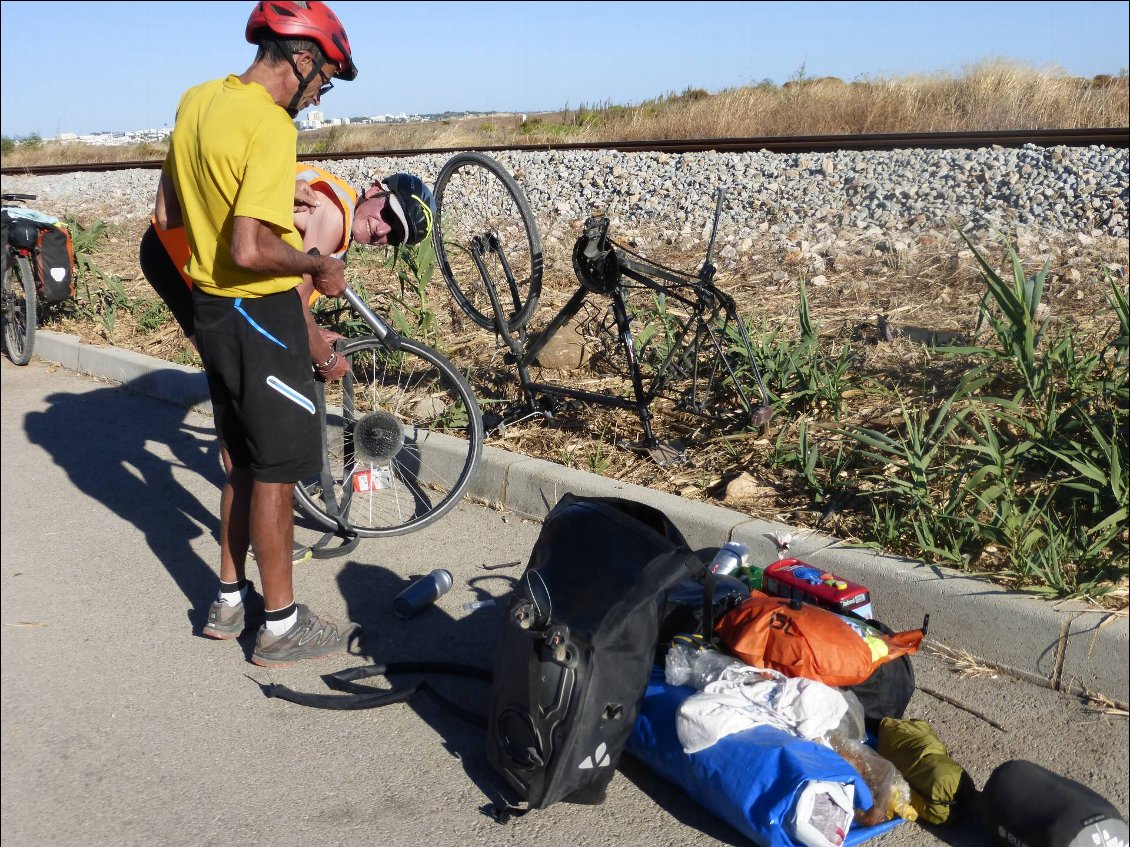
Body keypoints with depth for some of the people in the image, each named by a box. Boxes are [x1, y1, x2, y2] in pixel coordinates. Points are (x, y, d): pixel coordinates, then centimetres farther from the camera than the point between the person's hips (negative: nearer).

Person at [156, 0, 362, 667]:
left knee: (245, 461, 19)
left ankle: (232, 600, 30)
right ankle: (281, 626, 14)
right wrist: (318, 266, -12)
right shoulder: (269, 125, -20)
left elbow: (168, 212, 14)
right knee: (277, 471, 2)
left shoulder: (197, 101, 7)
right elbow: (251, 250, -28)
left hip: (211, 311, 9)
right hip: (260, 316, -9)